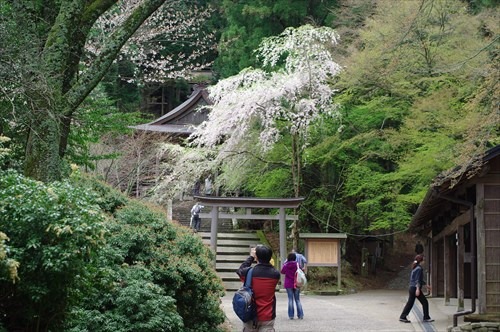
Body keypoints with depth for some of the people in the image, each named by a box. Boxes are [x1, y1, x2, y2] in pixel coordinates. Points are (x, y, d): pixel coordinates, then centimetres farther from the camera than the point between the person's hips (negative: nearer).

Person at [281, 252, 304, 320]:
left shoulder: (286, 265, -7)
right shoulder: (297, 264, -8)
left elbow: (282, 272, 11)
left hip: (288, 285, 0)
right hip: (296, 284, 0)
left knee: (290, 299, 4)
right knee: (297, 299, 9)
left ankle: (291, 315, 1)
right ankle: (300, 315, 5)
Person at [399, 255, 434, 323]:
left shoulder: (415, 268, 16)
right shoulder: (419, 269, -12)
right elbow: (418, 280, -19)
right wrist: (418, 289, -24)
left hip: (411, 288, 9)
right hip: (415, 288, -9)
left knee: (410, 303, 9)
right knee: (425, 302, 2)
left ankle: (402, 317, 7)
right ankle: (426, 318, 8)